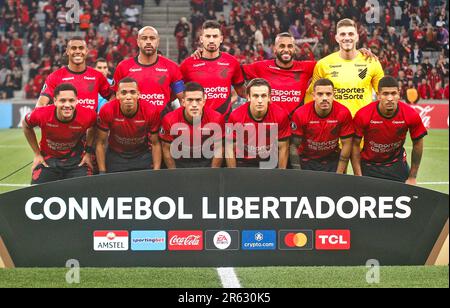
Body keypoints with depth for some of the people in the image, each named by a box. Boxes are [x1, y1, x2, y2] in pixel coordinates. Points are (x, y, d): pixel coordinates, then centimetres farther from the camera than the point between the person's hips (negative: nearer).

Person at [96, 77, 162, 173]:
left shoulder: (151, 112, -20)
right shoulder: (107, 111, -22)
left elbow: (155, 144, -7)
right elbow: (101, 143, -9)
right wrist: (102, 172, -9)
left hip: (142, 157, 1)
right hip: (115, 156, -1)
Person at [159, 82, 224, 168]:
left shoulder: (216, 119, -19)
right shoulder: (170, 120, -19)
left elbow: (218, 148, -7)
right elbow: (167, 148, -6)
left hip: (207, 161, 0)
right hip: (180, 162, 0)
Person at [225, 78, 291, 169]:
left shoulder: (281, 115, -15)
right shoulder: (236, 116, -17)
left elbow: (283, 148, -4)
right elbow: (230, 149, -6)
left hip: (270, 162, 1)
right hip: (243, 162, -1)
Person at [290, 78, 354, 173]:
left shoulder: (343, 113, -16)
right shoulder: (300, 114, -17)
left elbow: (346, 144, -7)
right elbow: (294, 146, -10)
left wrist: (339, 173, -9)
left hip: (333, 161, 1)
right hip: (307, 161, 0)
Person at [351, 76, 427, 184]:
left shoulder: (411, 115, -18)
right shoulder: (363, 115, -22)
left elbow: (417, 144, -3)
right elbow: (355, 145, -10)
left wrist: (412, 177, 0)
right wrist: (358, 177, -12)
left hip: (397, 164, 1)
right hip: (369, 166, -1)